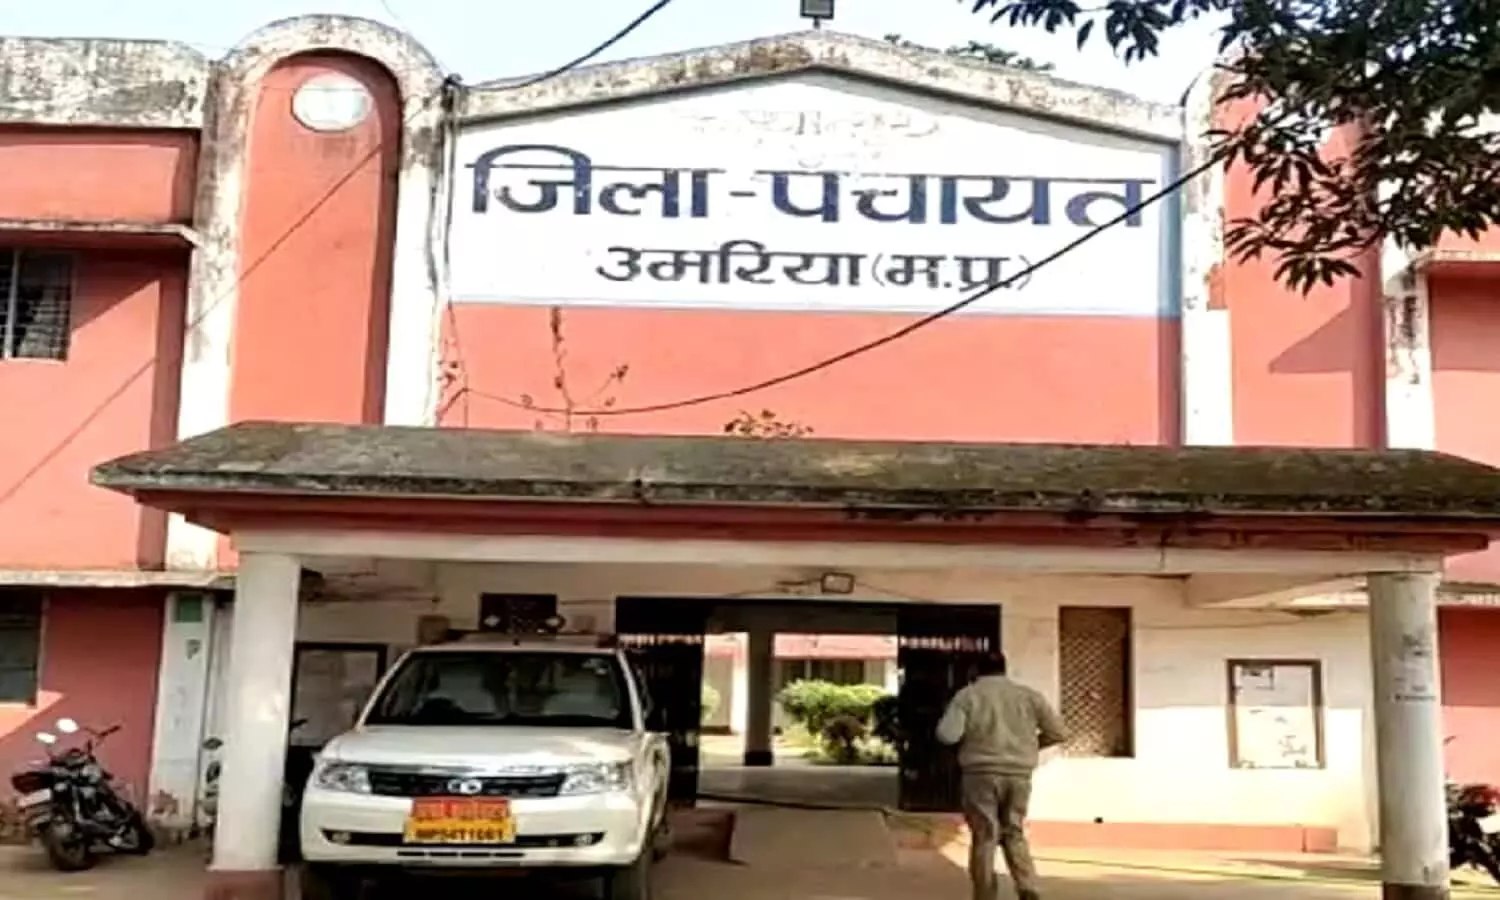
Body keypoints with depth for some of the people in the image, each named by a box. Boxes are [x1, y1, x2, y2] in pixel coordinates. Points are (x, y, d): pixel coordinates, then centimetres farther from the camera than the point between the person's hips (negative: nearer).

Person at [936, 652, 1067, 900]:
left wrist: (966, 735, 11)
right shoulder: (1028, 695, 7)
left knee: (984, 837, 5)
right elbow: (1058, 732, 7)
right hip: (1019, 775, 3)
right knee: (1014, 834, 16)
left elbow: (947, 734, -11)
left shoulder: (967, 696, 0)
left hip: (982, 774, -2)